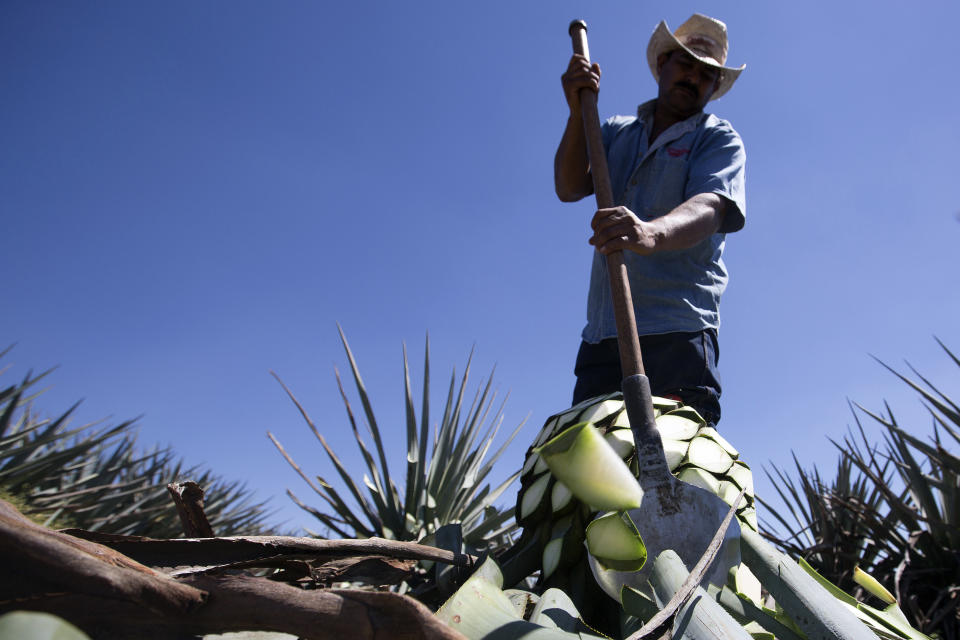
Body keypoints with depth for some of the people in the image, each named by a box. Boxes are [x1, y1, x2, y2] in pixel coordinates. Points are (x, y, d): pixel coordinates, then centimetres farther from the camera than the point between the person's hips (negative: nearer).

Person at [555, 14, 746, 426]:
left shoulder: (720, 139, 9)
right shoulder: (617, 131, 23)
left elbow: (709, 209, -12)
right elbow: (569, 188, 8)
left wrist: (652, 232, -35)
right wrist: (578, 112, -5)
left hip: (677, 331, -3)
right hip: (601, 333, 4)